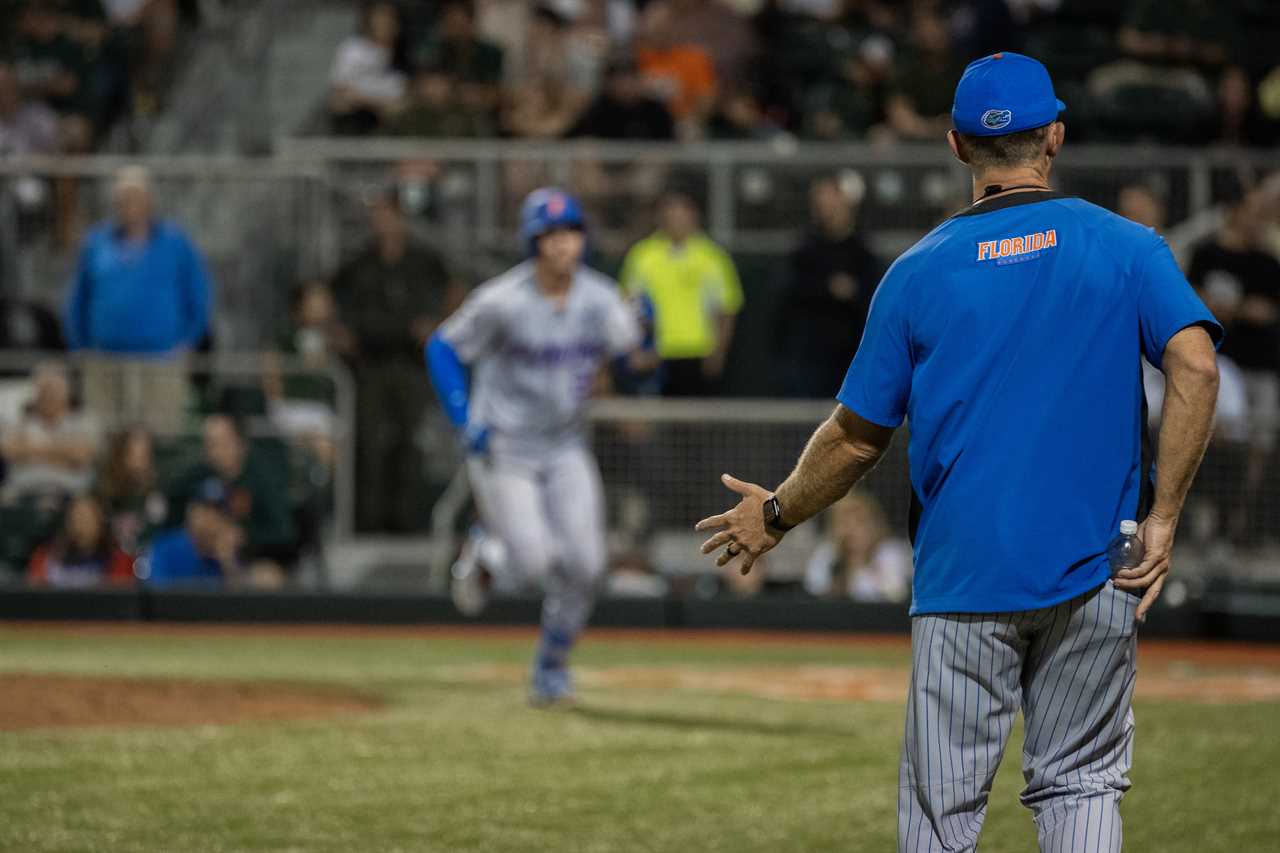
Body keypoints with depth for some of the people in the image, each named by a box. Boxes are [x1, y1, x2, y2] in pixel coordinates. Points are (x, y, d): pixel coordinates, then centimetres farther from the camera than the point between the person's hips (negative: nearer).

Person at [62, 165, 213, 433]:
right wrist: (81, 347, 12)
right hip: (105, 365, 2)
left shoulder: (176, 242, 3)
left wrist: (186, 343, 4)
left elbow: (200, 299, 9)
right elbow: (78, 301, 18)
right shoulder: (97, 243, 9)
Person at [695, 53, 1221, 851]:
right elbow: (1196, 366, -13)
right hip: (1094, 574, 1)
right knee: (1082, 785, 10)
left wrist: (775, 516, 22)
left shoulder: (919, 271, 3)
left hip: (964, 577, -1)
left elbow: (858, 438, 6)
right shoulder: (1127, 248, 3)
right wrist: (1163, 515, -9)